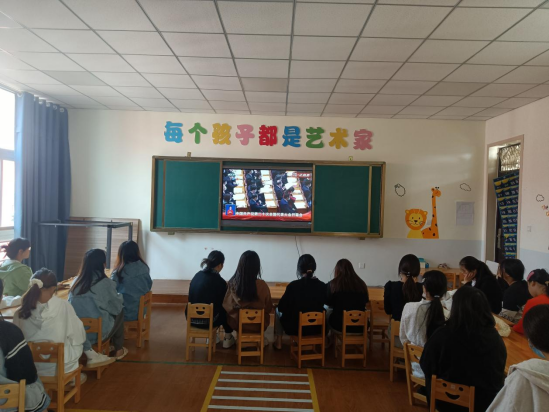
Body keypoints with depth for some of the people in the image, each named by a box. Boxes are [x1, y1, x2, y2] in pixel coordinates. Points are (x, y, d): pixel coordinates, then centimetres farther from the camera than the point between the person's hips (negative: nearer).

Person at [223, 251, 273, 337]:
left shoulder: (232, 283, -20)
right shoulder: (262, 285, -23)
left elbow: (226, 307, -7)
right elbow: (269, 308, -8)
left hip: (236, 323, 1)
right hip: (258, 324, -1)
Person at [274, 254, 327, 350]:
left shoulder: (293, 285, -20)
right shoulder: (322, 286, -11)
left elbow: (281, 307, -9)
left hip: (295, 328, -3)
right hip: (316, 327, 3)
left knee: (278, 311, 26)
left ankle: (279, 342, 30)